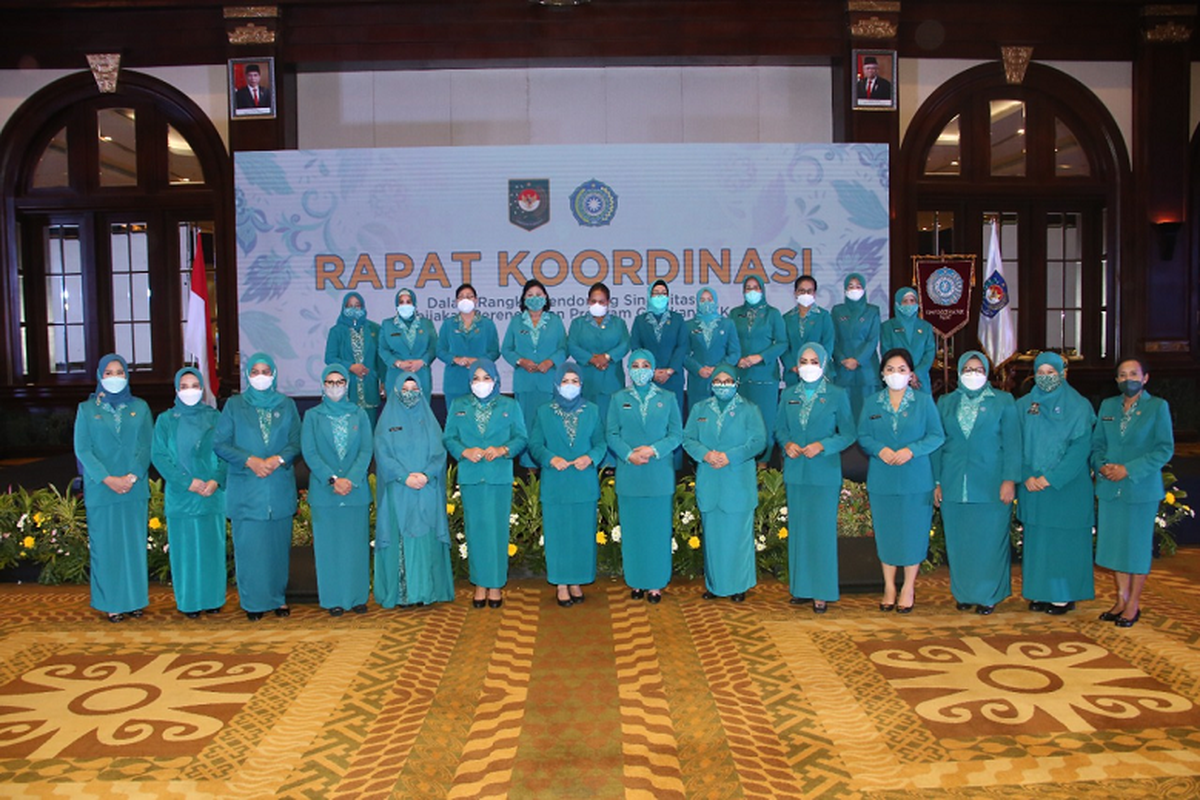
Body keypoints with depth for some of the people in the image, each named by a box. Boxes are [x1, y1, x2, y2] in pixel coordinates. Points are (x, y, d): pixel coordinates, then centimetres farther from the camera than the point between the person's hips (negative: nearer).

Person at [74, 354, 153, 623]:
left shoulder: (140, 407, 8)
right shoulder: (87, 410, 5)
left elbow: (147, 446, 2)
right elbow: (82, 449, -2)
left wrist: (133, 476, -12)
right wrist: (107, 479, -13)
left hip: (135, 489, 1)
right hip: (101, 490, -1)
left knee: (134, 544, 6)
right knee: (106, 546, 3)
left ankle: (134, 599, 15)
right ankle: (111, 603, 11)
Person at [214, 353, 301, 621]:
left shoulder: (286, 405, 10)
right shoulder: (234, 405, 7)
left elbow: (296, 441, 5)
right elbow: (220, 443, 1)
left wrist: (278, 459, -14)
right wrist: (249, 460, -13)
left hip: (280, 487, 1)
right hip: (246, 489, -1)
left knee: (278, 543, 4)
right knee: (249, 545, 0)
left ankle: (278, 597, 16)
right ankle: (253, 602, 10)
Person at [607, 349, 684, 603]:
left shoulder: (667, 399, 6)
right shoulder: (619, 399, 7)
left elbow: (677, 434, 2)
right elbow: (611, 434, 2)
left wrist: (653, 450, -13)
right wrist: (629, 455, -14)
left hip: (659, 476, 0)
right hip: (629, 476, 0)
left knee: (658, 529, 3)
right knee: (632, 529, 4)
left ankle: (656, 582, 11)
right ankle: (635, 581, 14)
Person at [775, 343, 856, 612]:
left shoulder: (837, 395, -1)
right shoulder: (788, 395, 9)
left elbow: (849, 434, -2)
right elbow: (779, 428, 13)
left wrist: (822, 446, -16)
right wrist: (787, 444, -8)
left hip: (824, 474, -3)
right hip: (795, 472, 4)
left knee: (822, 530, -1)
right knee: (798, 529, 9)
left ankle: (822, 592, 7)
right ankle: (800, 587, 18)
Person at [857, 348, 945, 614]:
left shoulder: (924, 401, -1)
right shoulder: (872, 403, 5)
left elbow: (937, 435, -2)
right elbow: (863, 436, 6)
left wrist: (911, 450, -17)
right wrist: (880, 450, -14)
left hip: (916, 479, -2)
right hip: (882, 479, 2)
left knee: (912, 532, 4)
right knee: (886, 532, 8)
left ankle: (908, 588, 18)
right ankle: (889, 586, 21)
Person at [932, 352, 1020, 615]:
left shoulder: (1003, 401, 6)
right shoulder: (945, 402, 12)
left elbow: (1011, 443, 1)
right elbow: (937, 444, 10)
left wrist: (1010, 480, -8)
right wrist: (937, 482, 4)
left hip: (990, 486, -2)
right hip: (954, 486, 2)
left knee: (989, 541, 1)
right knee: (958, 541, 6)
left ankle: (988, 595, 12)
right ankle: (963, 592, 18)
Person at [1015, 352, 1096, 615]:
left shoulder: (1079, 406, -3)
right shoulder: (1024, 406, 7)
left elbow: (1080, 448, -9)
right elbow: (1018, 445, 4)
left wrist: (1051, 478, -15)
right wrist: (1027, 477, -10)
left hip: (1067, 485, -3)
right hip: (1033, 485, 3)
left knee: (1064, 540, 1)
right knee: (1036, 539, 6)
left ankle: (1064, 594, 11)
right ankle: (1040, 593, 15)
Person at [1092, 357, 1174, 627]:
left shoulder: (1158, 407, -3)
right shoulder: (1107, 406, 9)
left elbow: (1165, 449, -8)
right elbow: (1097, 443, 11)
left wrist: (1129, 470, -16)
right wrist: (1101, 465, -8)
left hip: (1141, 488, -4)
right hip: (1110, 488, 4)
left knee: (1137, 545, 4)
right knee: (1114, 543, 9)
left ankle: (1133, 604, 14)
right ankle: (1121, 600, 21)